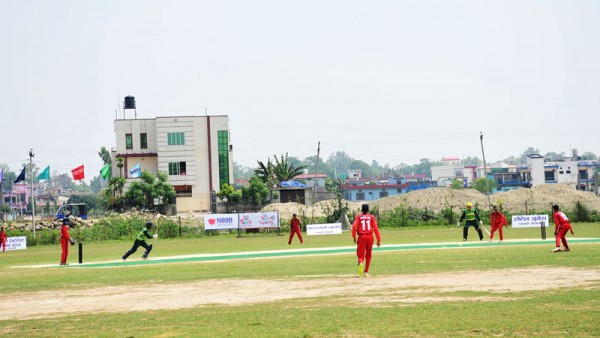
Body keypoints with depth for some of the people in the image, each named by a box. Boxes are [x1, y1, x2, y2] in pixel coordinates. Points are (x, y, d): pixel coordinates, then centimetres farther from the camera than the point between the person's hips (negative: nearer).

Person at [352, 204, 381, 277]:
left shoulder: (358, 217, 5)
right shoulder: (371, 217, 6)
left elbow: (354, 226, -11)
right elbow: (376, 228, -2)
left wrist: (354, 237, -4)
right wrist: (378, 240, -1)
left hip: (361, 237, -1)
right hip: (370, 237, 1)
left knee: (360, 254, 2)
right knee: (368, 255, 16)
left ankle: (361, 263, -33)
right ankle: (366, 272, 18)